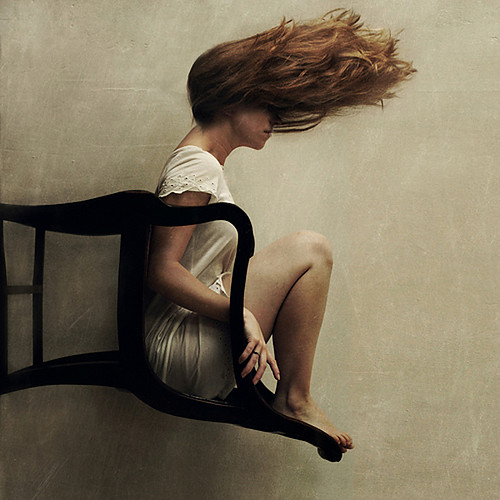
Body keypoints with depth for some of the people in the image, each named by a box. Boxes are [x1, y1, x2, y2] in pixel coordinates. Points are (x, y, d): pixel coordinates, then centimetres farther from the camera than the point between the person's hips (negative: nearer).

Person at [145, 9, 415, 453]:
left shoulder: (203, 163, 17)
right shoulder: (198, 166, -13)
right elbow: (162, 270, -23)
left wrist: (256, 334, 12)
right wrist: (242, 314, -28)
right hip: (181, 354, -10)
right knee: (310, 250, -13)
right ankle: (294, 399, -4)